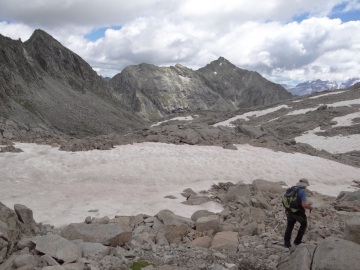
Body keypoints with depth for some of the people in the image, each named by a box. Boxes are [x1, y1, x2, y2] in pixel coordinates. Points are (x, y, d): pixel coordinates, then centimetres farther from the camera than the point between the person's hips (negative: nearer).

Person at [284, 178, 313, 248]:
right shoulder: (302, 191, -18)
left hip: (289, 212, 5)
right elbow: (304, 205, -25)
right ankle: (297, 241, 20)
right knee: (303, 225, 22)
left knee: (289, 227, 20)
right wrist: (310, 207, -6)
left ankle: (286, 242, 22)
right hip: (298, 213, -5)